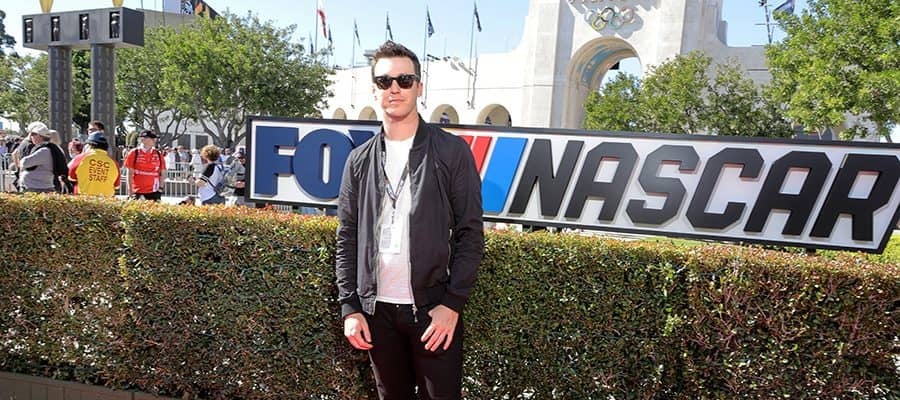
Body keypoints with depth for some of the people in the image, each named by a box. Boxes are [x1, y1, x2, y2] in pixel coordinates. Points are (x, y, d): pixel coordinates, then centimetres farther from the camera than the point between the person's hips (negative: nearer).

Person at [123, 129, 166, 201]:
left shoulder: (158, 154, 7)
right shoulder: (134, 153, 1)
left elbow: (163, 173, 11)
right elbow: (130, 173, 2)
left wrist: (161, 187, 1)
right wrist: (131, 191, -2)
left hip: (154, 192, 2)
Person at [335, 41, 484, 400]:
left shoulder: (452, 151, -2)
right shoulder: (359, 160, 7)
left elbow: (470, 234, -4)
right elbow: (347, 239, 8)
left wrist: (453, 303, -11)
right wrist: (350, 306, 1)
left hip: (435, 308, -3)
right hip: (377, 310, 3)